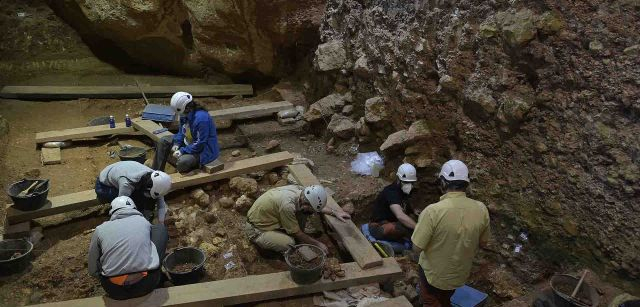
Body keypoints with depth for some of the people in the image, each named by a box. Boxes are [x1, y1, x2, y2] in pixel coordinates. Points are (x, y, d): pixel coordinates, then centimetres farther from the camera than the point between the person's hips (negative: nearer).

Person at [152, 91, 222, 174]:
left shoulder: (201, 118, -32)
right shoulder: (185, 114, -5)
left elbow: (200, 144, -28)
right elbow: (181, 131, 12)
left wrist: (182, 151, -23)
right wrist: (177, 144, -4)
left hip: (203, 149, -10)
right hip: (189, 143, 10)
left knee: (183, 161, -35)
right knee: (163, 142, 8)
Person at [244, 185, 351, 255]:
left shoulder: (301, 190, -14)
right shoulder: (287, 205, -37)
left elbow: (318, 206, 10)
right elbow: (297, 234, -21)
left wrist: (335, 212, 1)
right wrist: (318, 244, -11)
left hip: (269, 220, 8)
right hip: (256, 229, -8)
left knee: (303, 212, -6)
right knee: (289, 243, -30)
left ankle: (298, 240, 10)